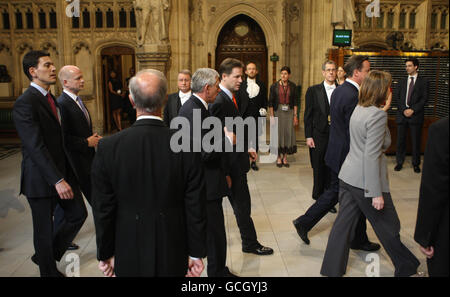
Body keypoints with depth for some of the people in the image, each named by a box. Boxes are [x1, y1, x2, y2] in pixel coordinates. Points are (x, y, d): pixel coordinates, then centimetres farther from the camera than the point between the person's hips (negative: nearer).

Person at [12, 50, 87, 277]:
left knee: (78, 214, 13)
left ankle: (47, 255, 34)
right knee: (44, 229, 8)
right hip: (41, 178, -8)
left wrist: (65, 175, 13)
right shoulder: (25, 104, -17)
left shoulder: (50, 99, 11)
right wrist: (57, 180, -27)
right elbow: (35, 147, -24)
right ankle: (49, 270, 30)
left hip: (62, 172, 8)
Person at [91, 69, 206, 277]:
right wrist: (197, 252, 3)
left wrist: (106, 253, 7)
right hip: (173, 257, 0)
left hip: (129, 257, 1)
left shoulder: (108, 147, -15)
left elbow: (103, 208, -7)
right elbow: (196, 207, -10)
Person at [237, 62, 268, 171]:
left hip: (257, 117, 1)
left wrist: (264, 109, -3)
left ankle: (253, 161, 17)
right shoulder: (241, 85, 5)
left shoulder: (261, 85, 9)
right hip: (244, 117, -1)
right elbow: (238, 101, 2)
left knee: (256, 139, 6)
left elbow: (265, 100, 14)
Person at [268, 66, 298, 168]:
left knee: (288, 133, 2)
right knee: (278, 133, 1)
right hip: (278, 112, -1)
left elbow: (295, 101, 5)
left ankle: (285, 157, 13)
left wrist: (295, 115, 0)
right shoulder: (274, 86, -2)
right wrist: (271, 116, -8)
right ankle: (279, 157, 12)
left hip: (289, 112, 1)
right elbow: (270, 102, -2)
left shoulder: (293, 86, 3)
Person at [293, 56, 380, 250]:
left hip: (336, 152, 9)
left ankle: (304, 223, 22)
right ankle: (359, 240, 26)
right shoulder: (352, 96, -23)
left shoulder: (338, 90, 9)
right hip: (347, 156, -9)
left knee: (333, 192, 19)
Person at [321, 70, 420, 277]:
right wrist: (376, 193, -21)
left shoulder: (359, 108, 8)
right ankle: (406, 268, 32)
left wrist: (384, 109, 11)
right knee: (389, 227, 12)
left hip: (347, 176, 8)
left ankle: (331, 269, 20)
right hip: (364, 182, -8)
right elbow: (371, 156, -23)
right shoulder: (377, 115, -18)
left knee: (344, 223, 12)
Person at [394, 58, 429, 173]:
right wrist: (403, 110, -8)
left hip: (416, 115, -2)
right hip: (402, 115, 3)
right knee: (400, 140, 5)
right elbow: (397, 97, 5)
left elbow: (424, 98, -4)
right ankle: (399, 162, 15)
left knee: (415, 141, 4)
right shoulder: (402, 81, 12)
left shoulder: (423, 81, 3)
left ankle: (416, 163, 16)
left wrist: (412, 110, -14)